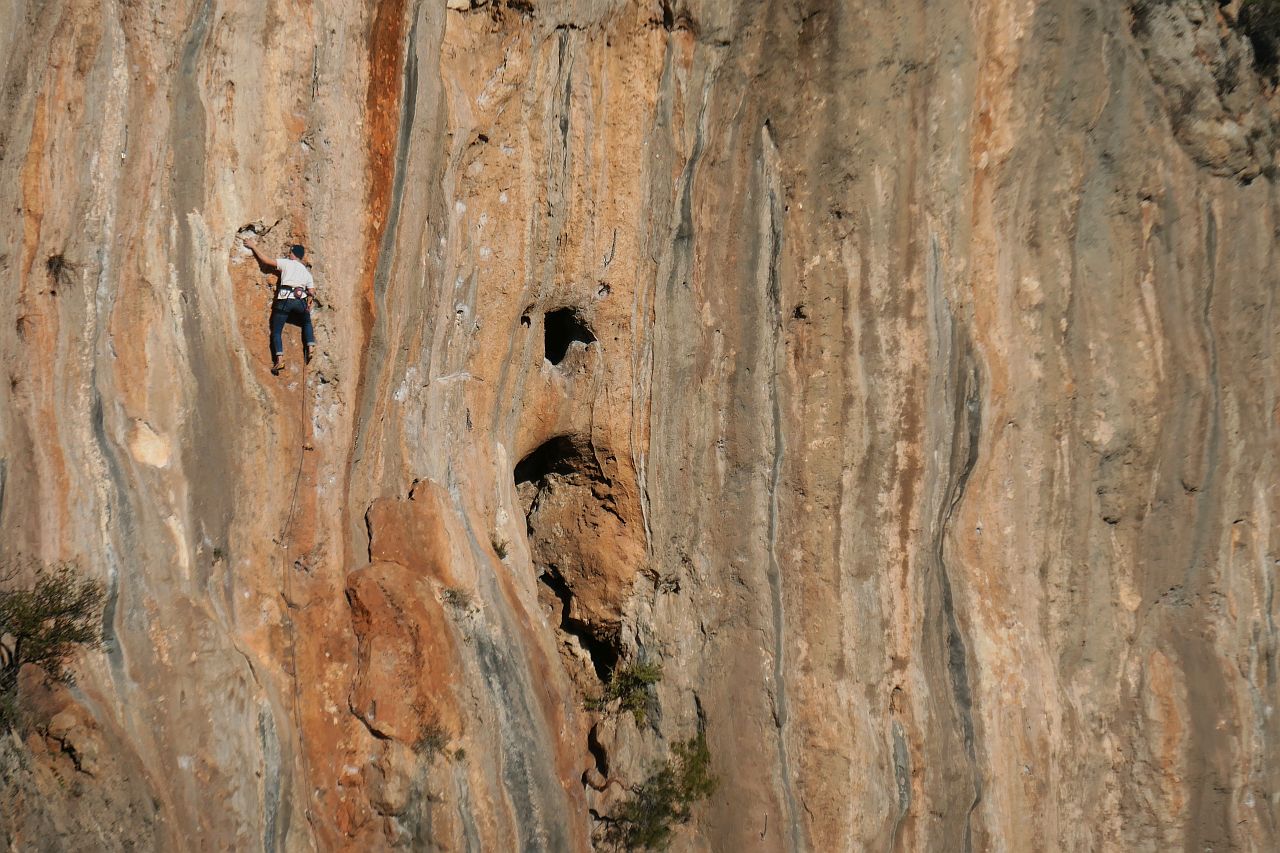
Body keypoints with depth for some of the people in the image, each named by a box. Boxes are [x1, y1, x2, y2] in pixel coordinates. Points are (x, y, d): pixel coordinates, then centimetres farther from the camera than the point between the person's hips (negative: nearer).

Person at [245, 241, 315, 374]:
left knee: (276, 331, 3)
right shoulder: (307, 272, 21)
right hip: (300, 301, 3)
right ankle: (310, 348, 14)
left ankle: (279, 359, -13)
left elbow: (265, 260, 2)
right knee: (307, 323, 31)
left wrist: (253, 247, 11)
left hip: (284, 300, -3)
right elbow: (312, 293, 16)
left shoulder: (286, 263, 9)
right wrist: (308, 303, 34)